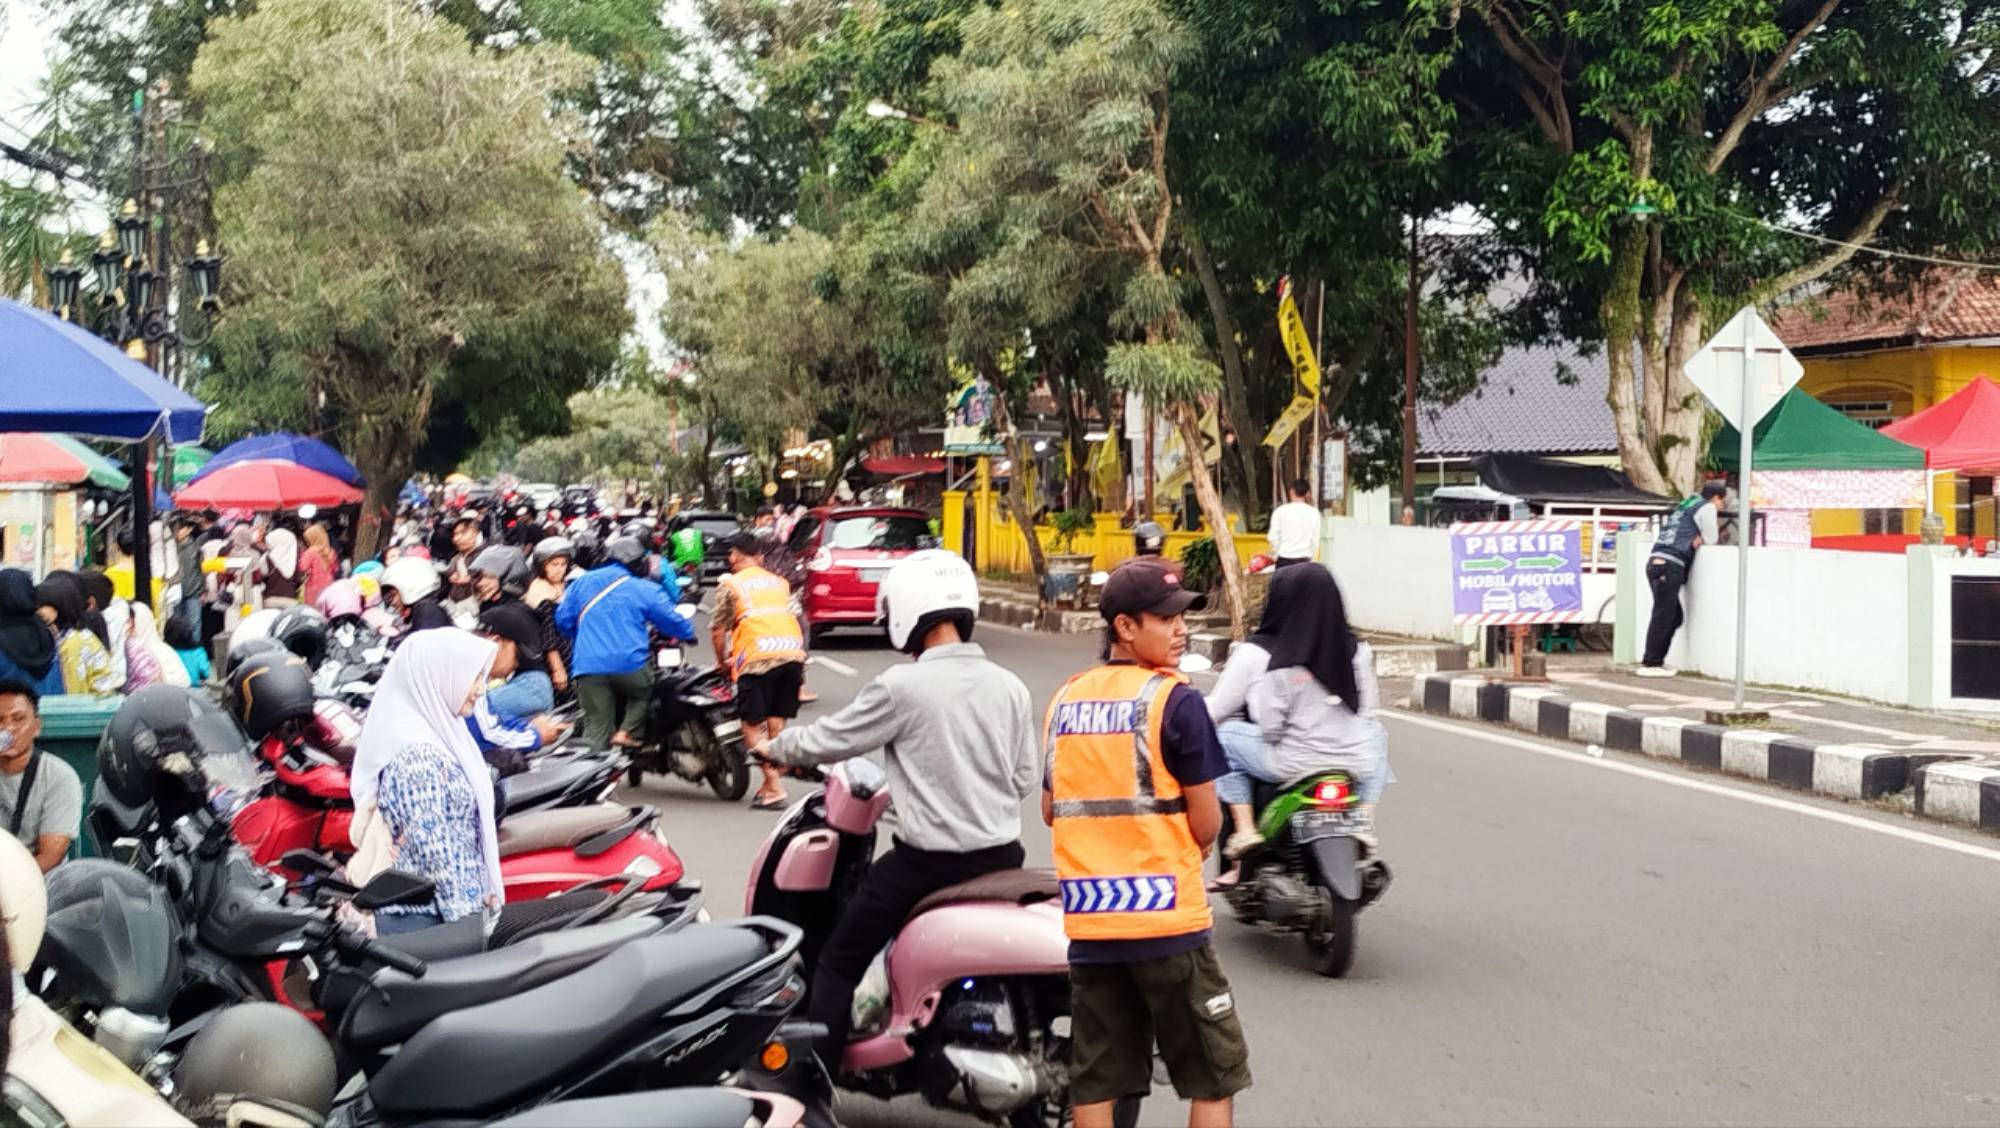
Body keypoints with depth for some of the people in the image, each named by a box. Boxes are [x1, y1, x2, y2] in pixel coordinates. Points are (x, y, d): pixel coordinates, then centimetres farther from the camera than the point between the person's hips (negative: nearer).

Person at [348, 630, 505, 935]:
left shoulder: (439, 733, 10)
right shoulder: (417, 753, -17)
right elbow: (435, 852, -20)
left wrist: (483, 902, 14)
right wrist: (468, 922, -18)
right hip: (425, 920, -9)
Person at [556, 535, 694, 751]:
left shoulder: (581, 582, 17)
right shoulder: (645, 589, 7)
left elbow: (563, 619, 19)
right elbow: (671, 620, 9)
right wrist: (688, 634, 30)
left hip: (588, 666, 3)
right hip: (629, 664, -3)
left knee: (595, 729, 2)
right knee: (647, 691, 25)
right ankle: (627, 732, 3)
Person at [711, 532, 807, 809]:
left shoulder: (730, 584, 9)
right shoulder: (779, 582, 24)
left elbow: (717, 629, 7)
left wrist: (722, 662, 22)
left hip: (758, 657, -5)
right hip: (793, 652, 5)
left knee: (753, 725, 1)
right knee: (777, 724, 14)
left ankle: (774, 788, -8)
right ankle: (772, 782, 17)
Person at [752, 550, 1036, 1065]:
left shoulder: (902, 686, -14)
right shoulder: (1010, 688, 1)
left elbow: (828, 740, -4)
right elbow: (1025, 777, 8)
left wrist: (773, 747, 15)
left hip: (925, 862, -5)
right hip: (1002, 858, 5)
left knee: (838, 964, 7)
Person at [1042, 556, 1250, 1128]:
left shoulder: (1066, 699, 7)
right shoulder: (1175, 700, -11)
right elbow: (1206, 824, -8)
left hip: (1088, 918, 6)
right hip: (1166, 915, -5)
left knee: (1096, 1082, 10)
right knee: (1214, 1075, 7)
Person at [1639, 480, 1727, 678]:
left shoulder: (1684, 506, 28)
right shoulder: (1707, 507, 3)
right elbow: (1711, 540, 3)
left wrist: (1696, 539, 8)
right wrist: (1700, 539, 21)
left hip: (1656, 562, 9)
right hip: (1669, 564, -9)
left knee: (1674, 616, 14)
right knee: (1663, 615, -8)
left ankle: (1652, 659, 15)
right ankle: (1652, 664, -8)